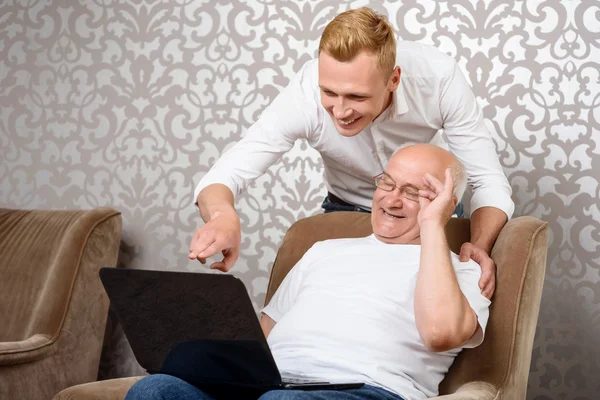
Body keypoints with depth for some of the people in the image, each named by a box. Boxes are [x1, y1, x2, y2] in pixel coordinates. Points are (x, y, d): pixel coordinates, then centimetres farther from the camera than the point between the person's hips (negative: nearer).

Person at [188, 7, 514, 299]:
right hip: (348, 208, 0)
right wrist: (224, 216, -58)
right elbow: (221, 178, -34)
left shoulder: (438, 77, -33)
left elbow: (489, 183, -26)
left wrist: (479, 247, -47)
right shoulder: (305, 94, -34)